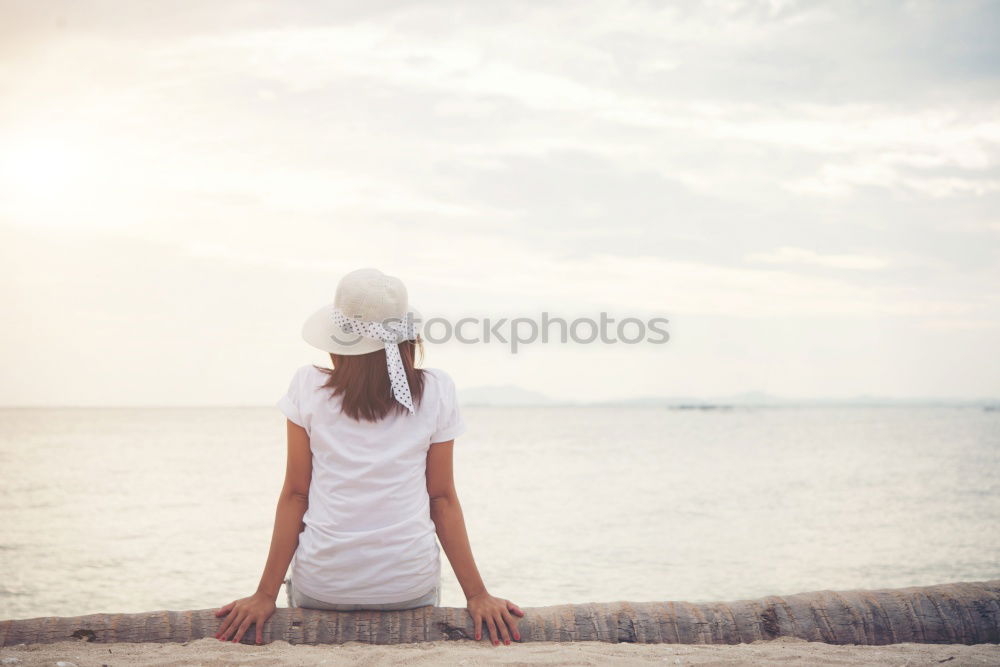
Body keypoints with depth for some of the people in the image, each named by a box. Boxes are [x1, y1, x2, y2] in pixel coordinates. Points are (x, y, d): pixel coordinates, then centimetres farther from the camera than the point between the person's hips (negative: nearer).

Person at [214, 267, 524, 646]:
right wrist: (477, 594, 1)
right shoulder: (435, 392, -4)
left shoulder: (308, 387, -6)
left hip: (321, 587, 0)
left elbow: (295, 494, -5)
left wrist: (266, 594, -1)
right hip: (410, 587, 0)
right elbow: (443, 499, -4)